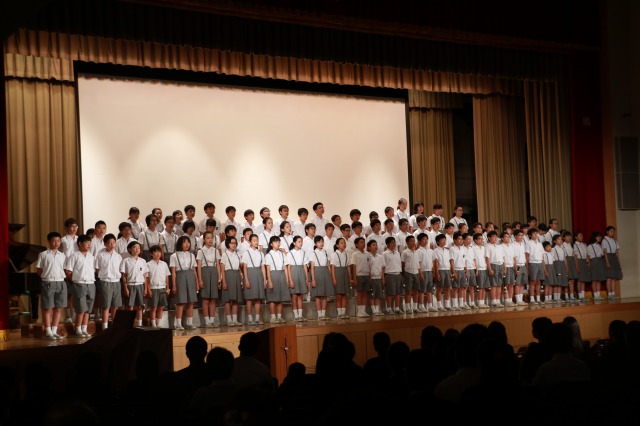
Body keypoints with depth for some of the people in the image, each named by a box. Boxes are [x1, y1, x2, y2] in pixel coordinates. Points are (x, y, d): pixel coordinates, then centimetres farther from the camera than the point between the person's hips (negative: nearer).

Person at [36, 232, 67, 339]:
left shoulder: (62, 255, 12)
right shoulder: (43, 254, 0)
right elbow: (39, 270, 1)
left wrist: (64, 276, 1)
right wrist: (46, 277, -6)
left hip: (60, 282, 4)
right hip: (48, 283, -4)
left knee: (58, 308, 6)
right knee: (47, 308, -1)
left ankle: (54, 331, 13)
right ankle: (48, 332, 4)